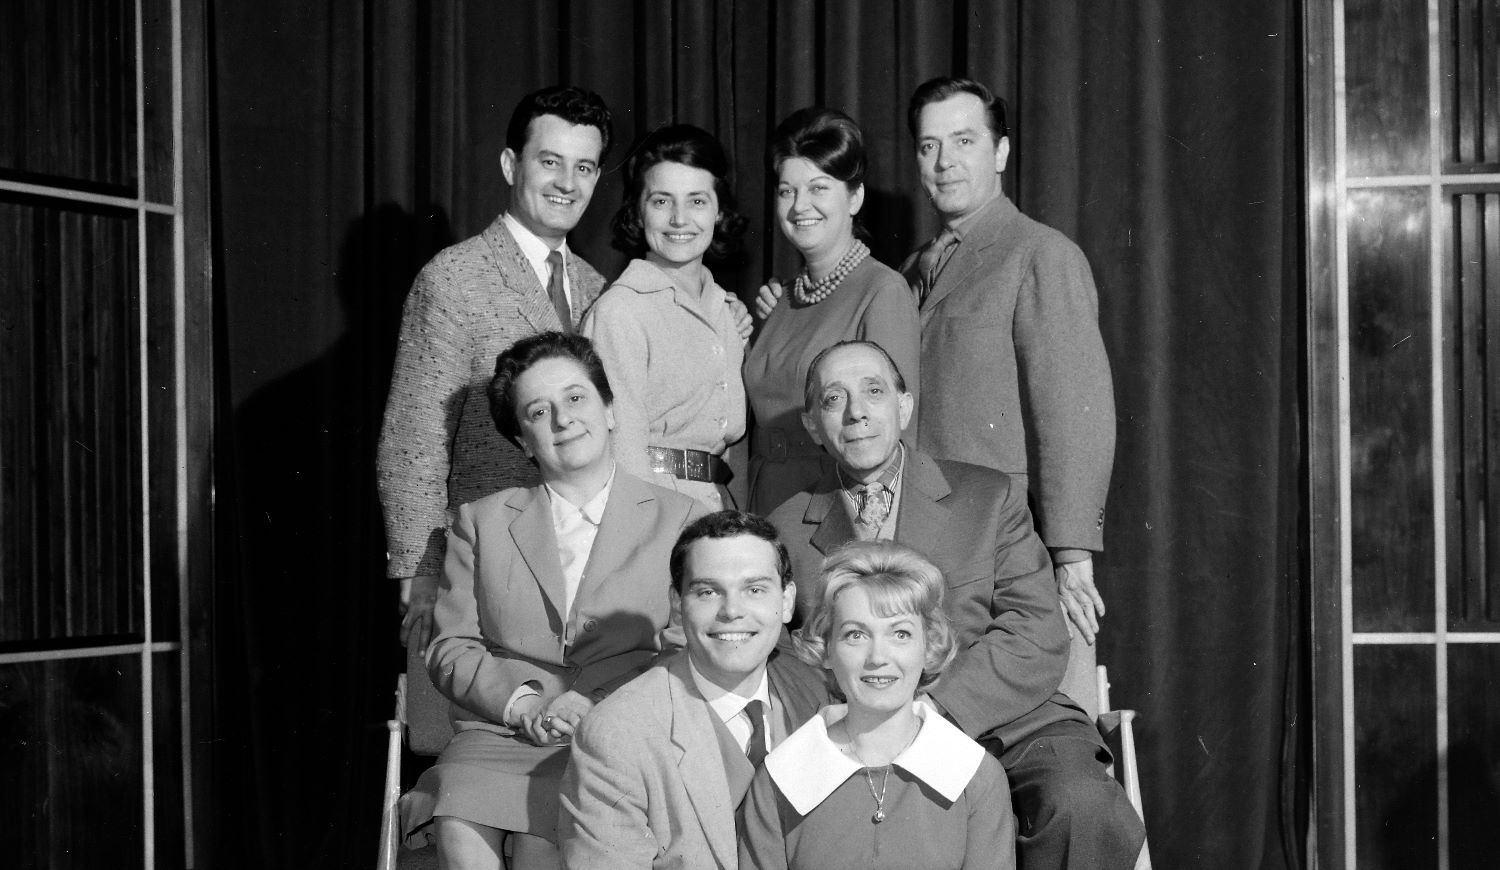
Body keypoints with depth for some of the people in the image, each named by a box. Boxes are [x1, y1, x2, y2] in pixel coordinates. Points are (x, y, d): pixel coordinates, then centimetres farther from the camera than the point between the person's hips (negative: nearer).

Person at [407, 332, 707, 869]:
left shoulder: (680, 521, 12)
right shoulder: (481, 522, 18)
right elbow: (450, 649, 12)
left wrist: (596, 710, -12)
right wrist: (522, 704, -8)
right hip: (498, 732, 2)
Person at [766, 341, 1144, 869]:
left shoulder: (989, 497, 9)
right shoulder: (785, 531, 12)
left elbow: (1038, 645, -1)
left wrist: (932, 710, -16)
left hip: (1007, 726, 0)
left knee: (1081, 805, -32)